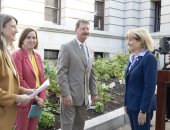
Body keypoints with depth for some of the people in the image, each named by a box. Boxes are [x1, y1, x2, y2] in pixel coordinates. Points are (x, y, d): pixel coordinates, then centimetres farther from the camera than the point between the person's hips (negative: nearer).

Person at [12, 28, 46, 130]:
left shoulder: (37, 56, 11)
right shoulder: (17, 55, -11)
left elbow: (42, 78, 10)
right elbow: (19, 80, -17)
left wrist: (42, 97, -2)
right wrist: (36, 97, -15)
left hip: (38, 100, 6)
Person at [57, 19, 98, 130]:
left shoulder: (90, 51, 14)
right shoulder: (67, 47, -7)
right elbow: (61, 73, -13)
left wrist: (94, 92, 12)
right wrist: (66, 94, -18)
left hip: (84, 96, 6)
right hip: (70, 95, -6)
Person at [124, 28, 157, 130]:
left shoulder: (149, 58, -16)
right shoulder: (133, 58, 8)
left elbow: (150, 87, -19)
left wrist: (143, 110, -20)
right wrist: (126, 104, 13)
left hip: (142, 106, -7)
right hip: (132, 105, 7)